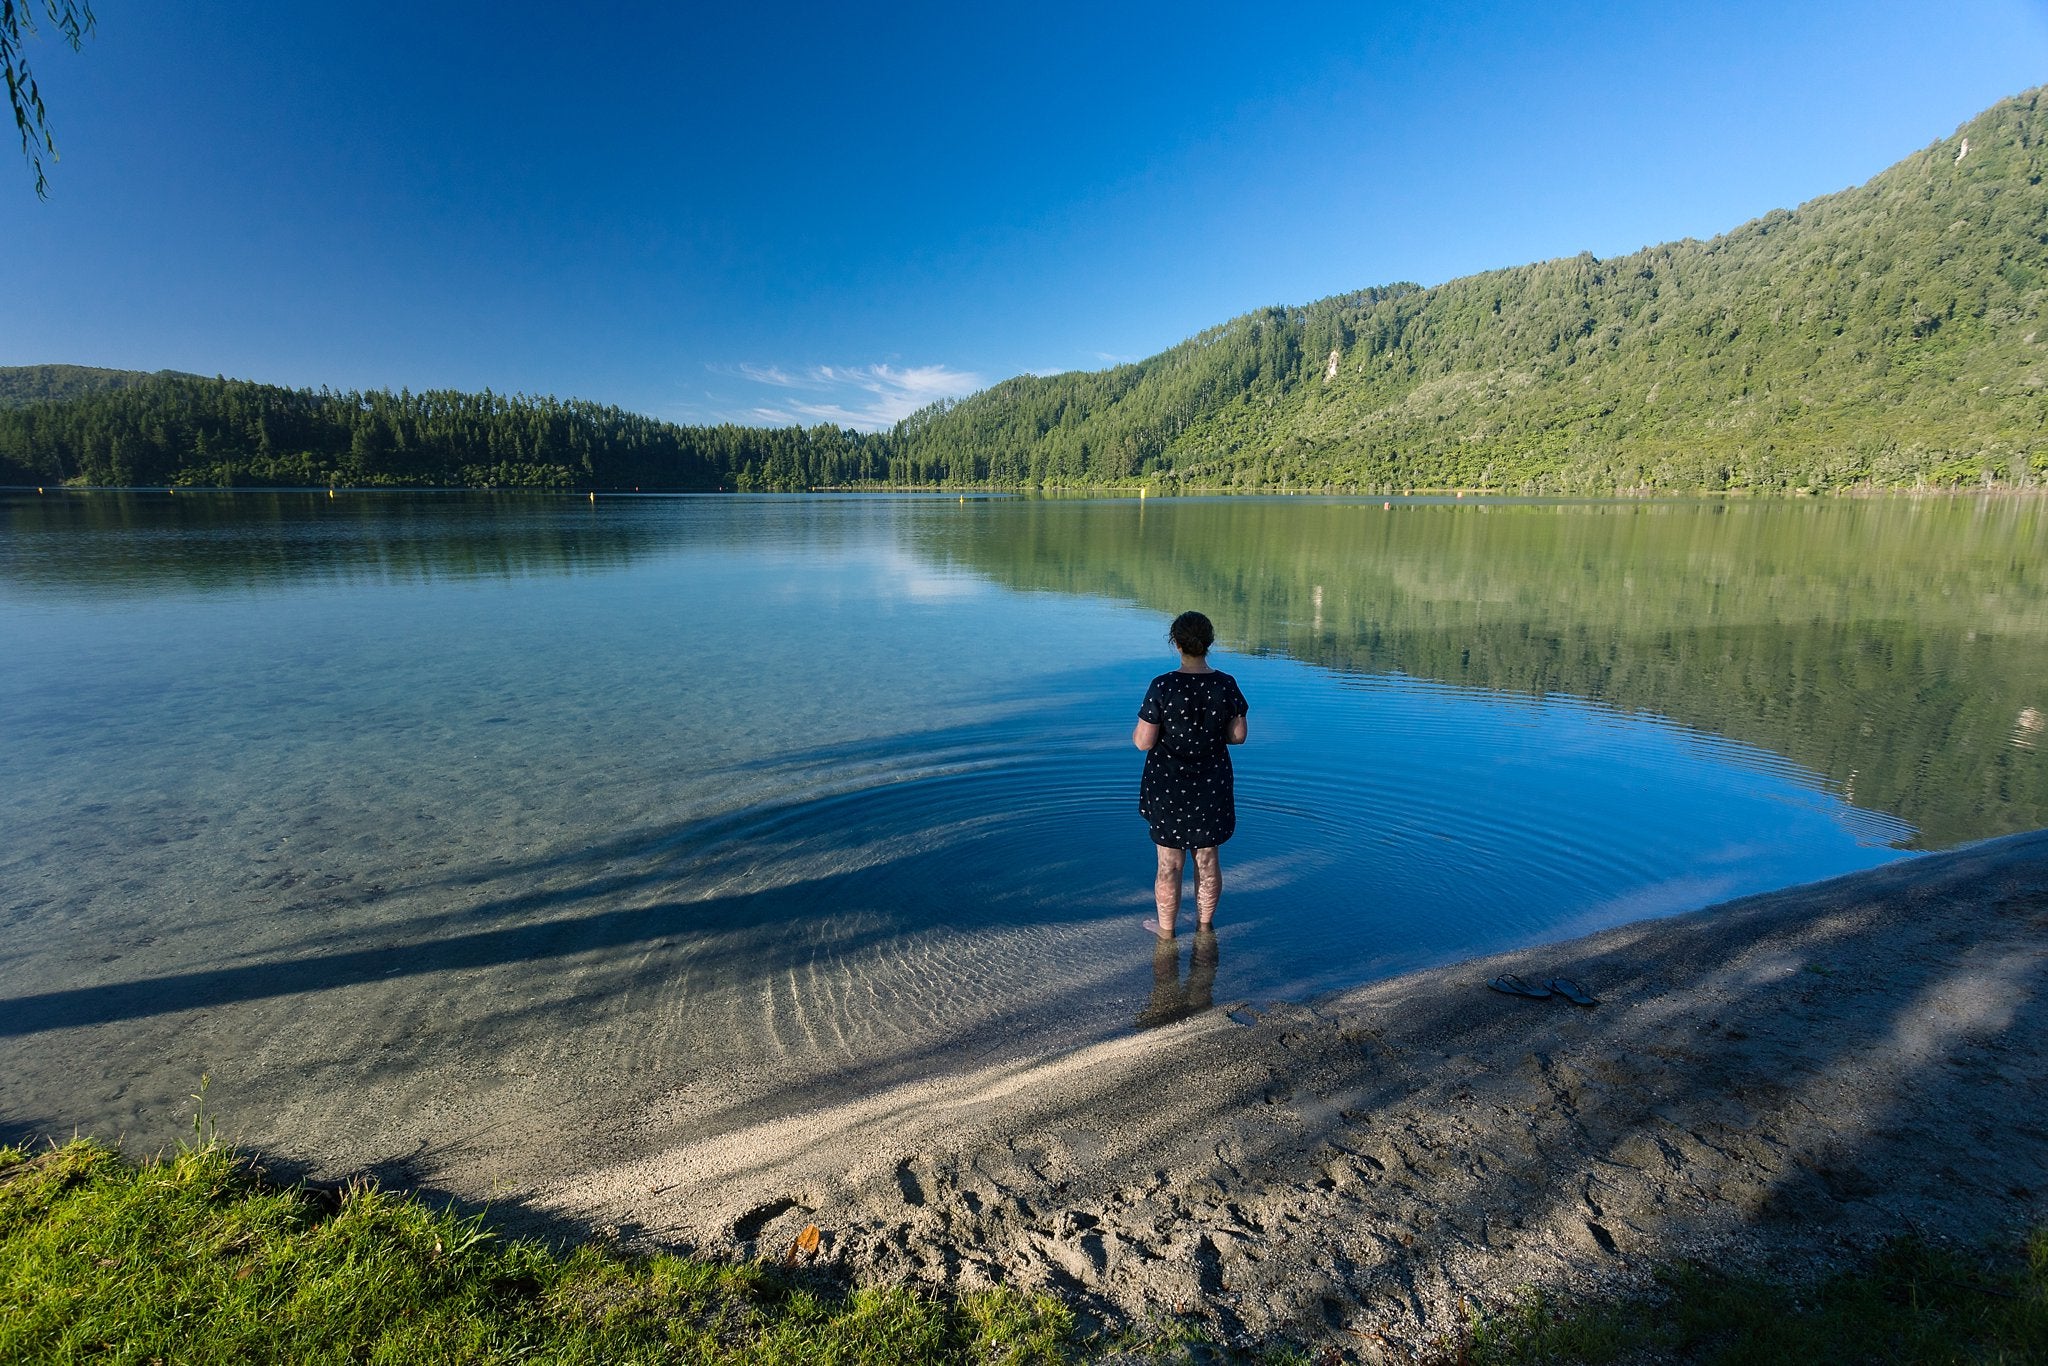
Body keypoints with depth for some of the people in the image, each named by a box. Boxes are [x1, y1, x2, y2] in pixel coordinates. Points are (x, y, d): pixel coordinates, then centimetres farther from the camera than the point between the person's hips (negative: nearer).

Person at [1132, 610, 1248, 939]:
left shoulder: (1163, 686, -21)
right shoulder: (1226, 684, -10)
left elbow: (1144, 741, -18)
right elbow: (1238, 735, -2)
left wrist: (1136, 732, 3)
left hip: (1169, 788, -3)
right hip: (1212, 786, 3)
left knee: (1170, 863, 12)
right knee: (1208, 859, 19)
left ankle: (1166, 928, 28)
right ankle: (1205, 923, 35)